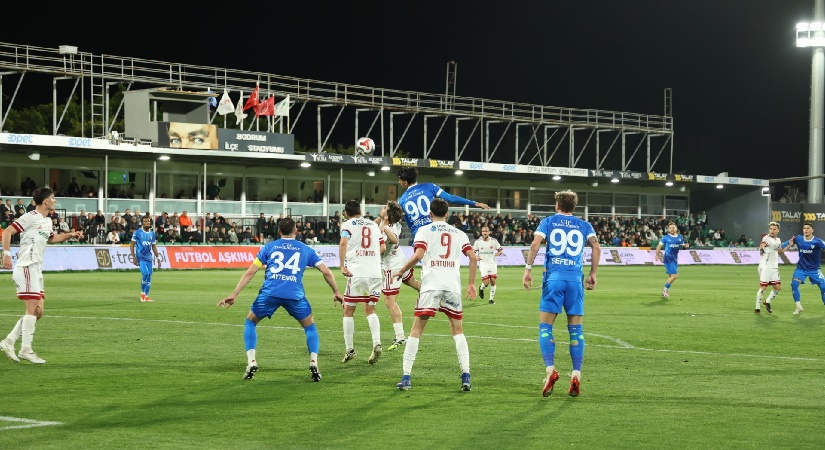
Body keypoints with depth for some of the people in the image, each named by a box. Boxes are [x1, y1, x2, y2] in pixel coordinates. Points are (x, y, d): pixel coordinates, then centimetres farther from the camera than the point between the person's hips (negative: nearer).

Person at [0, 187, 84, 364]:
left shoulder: (47, 221, 17)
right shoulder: (30, 217, -10)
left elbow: (51, 238, 36)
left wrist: (70, 235, 25)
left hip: (36, 269, 9)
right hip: (26, 268, -9)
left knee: (38, 311, 7)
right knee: (33, 308, -11)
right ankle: (26, 349, -7)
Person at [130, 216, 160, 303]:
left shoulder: (152, 233, 9)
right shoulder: (138, 233, -5)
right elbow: (132, 244, -3)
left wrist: (158, 258, 12)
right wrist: (134, 257, -11)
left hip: (149, 258, 5)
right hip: (141, 257, -5)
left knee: (149, 276, 2)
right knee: (145, 273, -19)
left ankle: (146, 296, 12)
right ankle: (142, 293, -1)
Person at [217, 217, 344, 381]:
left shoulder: (268, 247, 18)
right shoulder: (306, 250, 19)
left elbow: (250, 273, 13)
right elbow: (326, 272, 16)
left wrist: (234, 295, 14)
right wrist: (336, 292, 30)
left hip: (269, 293, 0)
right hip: (295, 294, 0)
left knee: (250, 322, 23)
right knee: (310, 327, 22)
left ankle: (251, 362, 10)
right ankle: (314, 364, 4)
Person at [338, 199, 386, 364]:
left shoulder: (347, 225, 3)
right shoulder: (374, 225, 18)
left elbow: (343, 242, -15)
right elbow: (383, 247, 17)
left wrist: (342, 266, -16)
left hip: (357, 272, -4)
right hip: (375, 273, 4)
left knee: (348, 310, 8)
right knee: (370, 309, 15)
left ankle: (349, 349, 4)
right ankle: (377, 343, -6)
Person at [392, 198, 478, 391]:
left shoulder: (424, 230, 6)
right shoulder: (459, 233, 15)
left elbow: (418, 255, -9)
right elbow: (472, 257, 4)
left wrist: (401, 272, 3)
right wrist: (472, 284, 10)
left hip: (431, 284, -2)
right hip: (453, 286, 2)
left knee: (416, 329, 2)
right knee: (458, 330, 12)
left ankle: (406, 377, -4)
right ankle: (466, 376, 0)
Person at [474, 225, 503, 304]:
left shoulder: (494, 241, -1)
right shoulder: (478, 242, -3)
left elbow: (501, 250, 7)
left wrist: (498, 253, -17)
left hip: (492, 263, 1)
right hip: (483, 263, -1)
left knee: (493, 281, -4)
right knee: (486, 283, -11)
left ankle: (492, 298, 11)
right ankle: (481, 288, 26)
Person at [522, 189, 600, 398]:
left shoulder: (548, 222, 10)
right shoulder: (584, 225, 14)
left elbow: (535, 244, -5)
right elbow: (596, 247, 2)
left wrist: (528, 269, -3)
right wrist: (593, 274, 8)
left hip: (553, 277, -2)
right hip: (576, 279, 2)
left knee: (545, 327, 2)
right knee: (576, 329, 5)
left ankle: (550, 369, -14)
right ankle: (576, 375, -3)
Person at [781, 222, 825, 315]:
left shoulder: (817, 241, -16)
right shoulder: (798, 239, -7)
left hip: (814, 269, -2)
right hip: (801, 268, 2)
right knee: (794, 284, -16)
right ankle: (798, 307, -3)